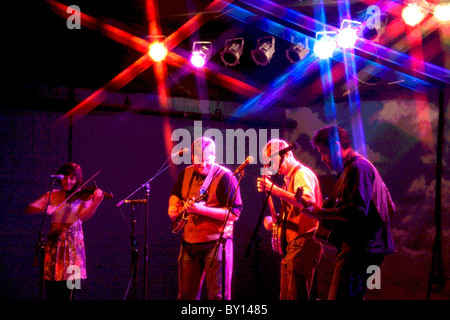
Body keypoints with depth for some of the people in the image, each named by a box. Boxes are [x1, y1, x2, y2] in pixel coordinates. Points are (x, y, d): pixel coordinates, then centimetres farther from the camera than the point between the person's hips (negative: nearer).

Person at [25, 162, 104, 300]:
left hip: (73, 243, -2)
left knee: (69, 291, -11)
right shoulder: (52, 195, 9)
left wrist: (97, 202, -31)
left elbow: (83, 216, -14)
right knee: (52, 292, 0)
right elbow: (28, 209, 1)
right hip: (54, 242, 2)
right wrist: (44, 209, -19)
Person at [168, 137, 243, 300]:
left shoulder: (224, 177, -11)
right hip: (189, 243, 6)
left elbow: (234, 213, -18)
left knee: (218, 295, -7)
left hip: (215, 242, -6)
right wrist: (173, 207, 6)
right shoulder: (186, 174, 9)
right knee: (186, 294, 11)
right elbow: (175, 194, 29)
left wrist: (201, 210, -26)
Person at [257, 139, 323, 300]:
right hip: (291, 245, 11)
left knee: (296, 296, -15)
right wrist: (275, 219, 9)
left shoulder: (302, 173, -8)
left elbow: (308, 202, -29)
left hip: (302, 244, -11)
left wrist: (274, 189, -32)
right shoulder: (289, 178, 21)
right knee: (286, 297, 11)